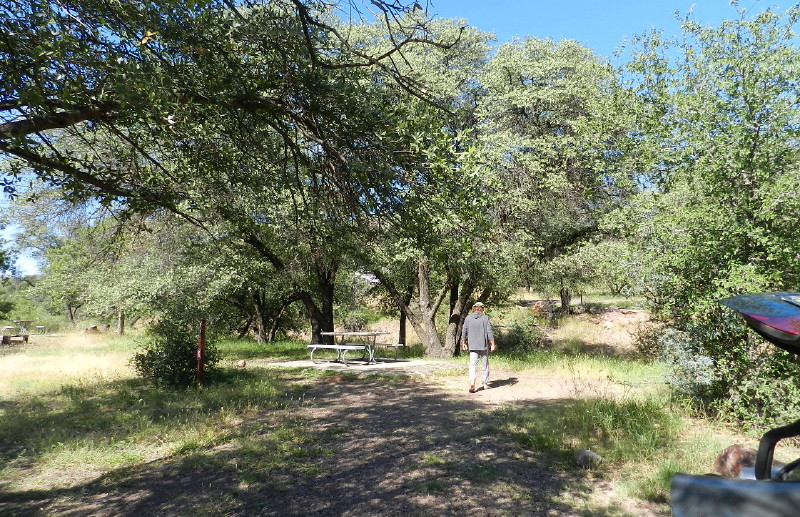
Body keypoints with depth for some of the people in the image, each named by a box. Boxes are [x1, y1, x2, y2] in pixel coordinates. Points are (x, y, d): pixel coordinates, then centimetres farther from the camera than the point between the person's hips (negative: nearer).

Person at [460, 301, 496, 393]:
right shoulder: (486, 318, -3)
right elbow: (489, 332, -7)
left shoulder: (468, 318, 2)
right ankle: (485, 384, 24)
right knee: (485, 364, 14)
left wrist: (463, 343, 15)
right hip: (484, 345, -1)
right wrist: (493, 344, -3)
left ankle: (472, 383, -19)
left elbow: (464, 331, 5)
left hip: (472, 346, 1)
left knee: (473, 365, -1)